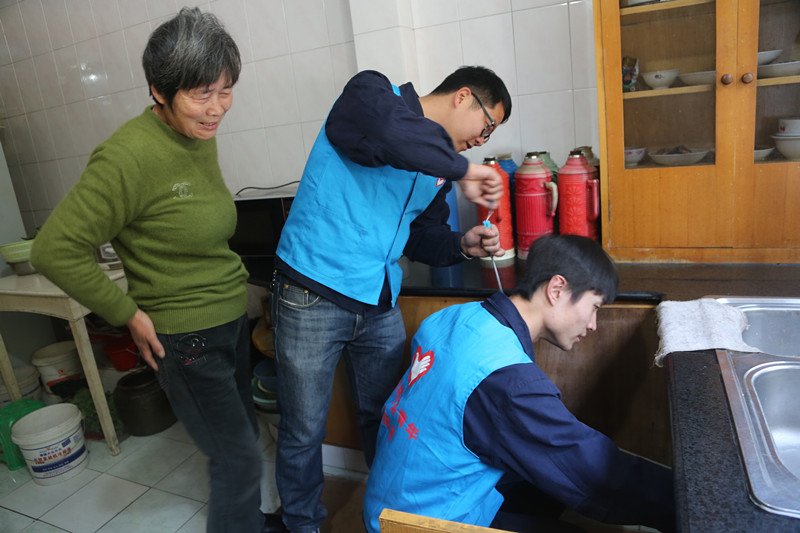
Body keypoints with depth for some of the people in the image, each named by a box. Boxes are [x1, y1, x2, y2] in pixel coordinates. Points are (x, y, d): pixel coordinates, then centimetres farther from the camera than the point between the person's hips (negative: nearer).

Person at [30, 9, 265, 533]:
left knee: (244, 436, 24)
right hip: (185, 335, -8)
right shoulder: (130, 156, -24)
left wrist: (231, 279, 11)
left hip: (231, 315, 8)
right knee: (239, 460, 4)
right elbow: (55, 250, -20)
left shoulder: (200, 135, 2)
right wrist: (129, 314, -15)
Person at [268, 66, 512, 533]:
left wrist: (463, 245, 0)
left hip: (381, 307, 7)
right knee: (303, 431, 9)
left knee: (384, 420, 19)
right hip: (313, 297, -6)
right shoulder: (372, 94, -9)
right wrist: (462, 169, -22)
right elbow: (388, 132, -33)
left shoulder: (438, 170, 13)